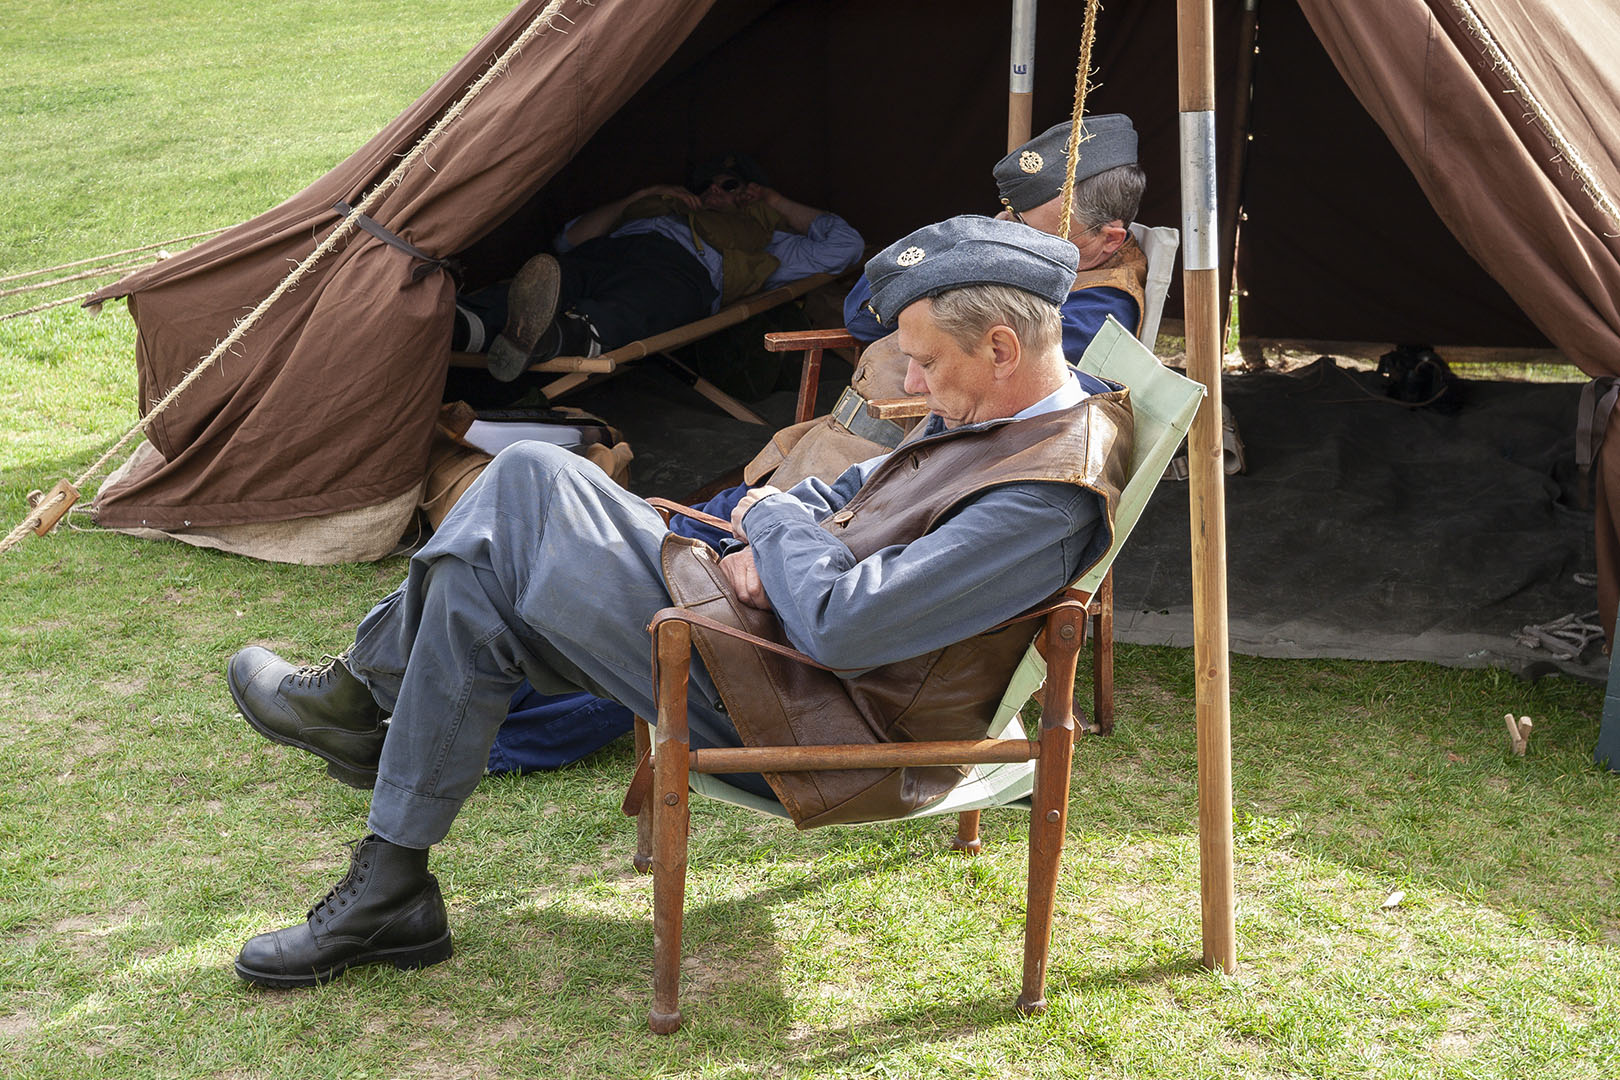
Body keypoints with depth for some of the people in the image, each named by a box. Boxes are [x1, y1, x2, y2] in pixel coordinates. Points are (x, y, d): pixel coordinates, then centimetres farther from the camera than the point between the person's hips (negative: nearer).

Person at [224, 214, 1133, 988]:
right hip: (773, 624, 10)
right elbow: (865, 487, 20)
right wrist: (771, 549, 0)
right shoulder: (1006, 408, 6)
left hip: (809, 719, -10)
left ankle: (362, 689, 13)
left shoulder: (1048, 495, -25)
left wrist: (772, 519, -9)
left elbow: (837, 621, -29)